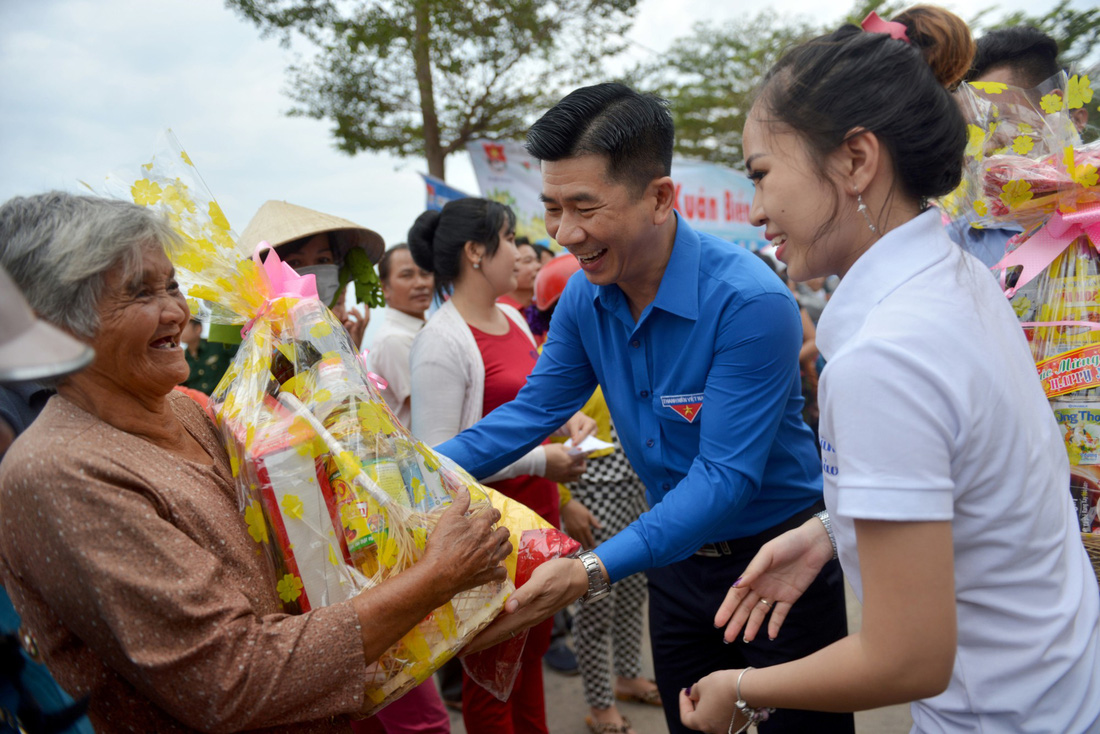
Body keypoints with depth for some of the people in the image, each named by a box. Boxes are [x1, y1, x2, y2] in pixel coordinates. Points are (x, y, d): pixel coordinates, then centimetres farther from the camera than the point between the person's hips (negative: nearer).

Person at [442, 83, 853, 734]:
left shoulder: (751, 303, -28)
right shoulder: (585, 296, -8)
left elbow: (725, 475, -30)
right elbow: (534, 411, -1)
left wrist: (596, 571, -39)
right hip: (677, 556, 6)